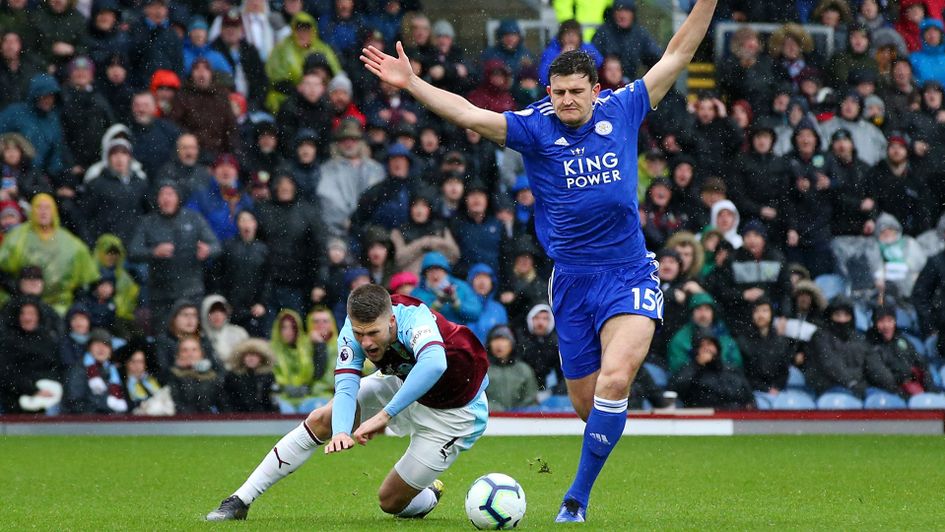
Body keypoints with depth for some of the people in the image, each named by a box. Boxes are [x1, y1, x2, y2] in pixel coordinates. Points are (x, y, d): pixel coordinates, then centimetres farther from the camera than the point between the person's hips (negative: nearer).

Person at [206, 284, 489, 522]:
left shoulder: (414, 319, -40)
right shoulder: (355, 329, -24)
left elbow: (434, 364, -61)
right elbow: (345, 387, -32)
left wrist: (385, 415, -63)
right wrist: (341, 432, -54)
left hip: (453, 412, -5)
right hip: (403, 384, 5)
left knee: (391, 502, -6)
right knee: (319, 421, -6)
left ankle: (429, 496, 30)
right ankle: (240, 501, 4)